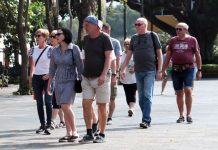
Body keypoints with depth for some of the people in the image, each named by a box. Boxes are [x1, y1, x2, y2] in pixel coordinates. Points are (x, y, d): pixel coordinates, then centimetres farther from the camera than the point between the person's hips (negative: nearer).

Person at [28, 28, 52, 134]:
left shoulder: (50, 50, -6)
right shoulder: (33, 50, 9)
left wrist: (49, 75, -16)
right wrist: (30, 77, 9)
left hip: (47, 78, -5)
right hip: (36, 78, 5)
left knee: (48, 101, -8)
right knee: (39, 102, 7)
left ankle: (48, 125, -8)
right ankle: (42, 124, 12)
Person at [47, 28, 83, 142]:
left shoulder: (74, 49, -7)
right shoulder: (55, 51, 7)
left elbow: (80, 66, -6)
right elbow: (52, 68, 13)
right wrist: (49, 84, 14)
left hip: (70, 81, -5)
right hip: (59, 81, 5)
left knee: (66, 106, -17)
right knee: (64, 108, 5)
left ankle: (74, 131, -5)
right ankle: (68, 133, 9)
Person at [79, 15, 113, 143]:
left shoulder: (104, 38, -7)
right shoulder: (86, 39, 11)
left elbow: (108, 57, -12)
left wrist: (104, 74, -21)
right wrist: (82, 73, 17)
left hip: (101, 78, -5)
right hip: (87, 77, 6)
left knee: (101, 106, 0)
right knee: (86, 104, -3)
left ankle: (102, 135, 8)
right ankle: (89, 134, 3)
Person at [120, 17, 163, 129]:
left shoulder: (152, 36, 0)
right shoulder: (134, 38, 13)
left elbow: (159, 53, 0)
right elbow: (128, 55, 16)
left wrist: (159, 70, -6)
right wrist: (123, 69, 8)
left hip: (150, 70, -5)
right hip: (138, 71, 5)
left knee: (147, 95, -11)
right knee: (141, 97, 6)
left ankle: (146, 120, -12)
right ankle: (147, 119, 14)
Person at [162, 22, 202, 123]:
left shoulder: (192, 40, 3)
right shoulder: (173, 40, 11)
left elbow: (197, 55, 5)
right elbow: (168, 56, 13)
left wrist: (199, 70, 1)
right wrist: (164, 69, 8)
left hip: (188, 69, -3)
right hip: (176, 69, 3)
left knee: (188, 90, -16)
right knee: (179, 93, 5)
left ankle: (189, 114, -8)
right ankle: (181, 115, 13)